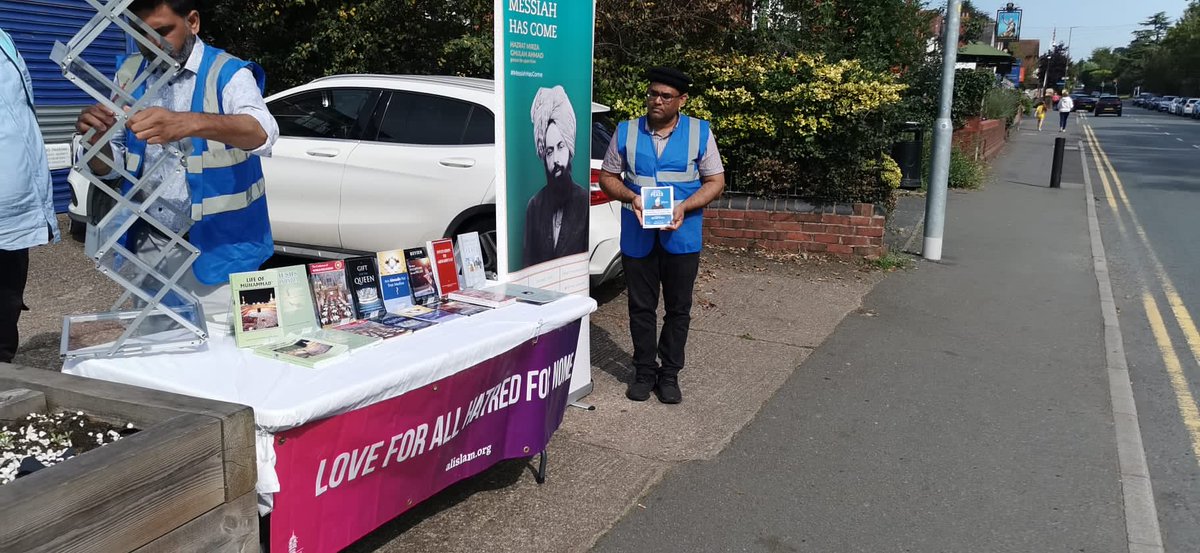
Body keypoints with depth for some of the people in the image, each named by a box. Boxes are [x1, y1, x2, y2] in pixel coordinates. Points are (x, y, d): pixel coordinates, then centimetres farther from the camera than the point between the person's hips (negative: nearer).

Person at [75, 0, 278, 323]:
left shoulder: (228, 75, -9)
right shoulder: (130, 75, 7)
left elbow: (262, 134, -30)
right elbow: (110, 167, 10)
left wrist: (189, 123, -46)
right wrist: (95, 140, -13)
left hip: (215, 250, -4)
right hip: (147, 249, 5)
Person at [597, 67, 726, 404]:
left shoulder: (700, 133, -1)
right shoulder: (626, 132, 3)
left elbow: (715, 181, 0)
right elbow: (608, 177, 7)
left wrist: (685, 207, -17)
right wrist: (630, 196, -14)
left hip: (682, 236, -1)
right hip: (638, 236, 1)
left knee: (678, 309, 8)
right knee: (641, 308, 9)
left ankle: (669, 374, 22)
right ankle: (644, 372, 23)